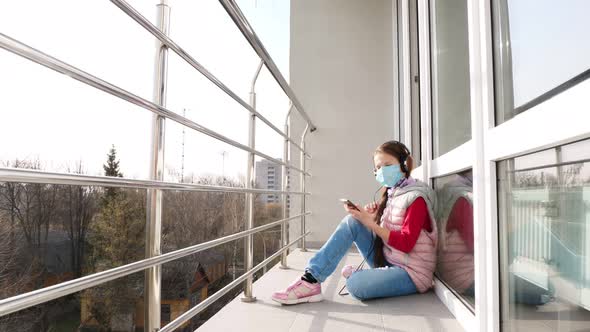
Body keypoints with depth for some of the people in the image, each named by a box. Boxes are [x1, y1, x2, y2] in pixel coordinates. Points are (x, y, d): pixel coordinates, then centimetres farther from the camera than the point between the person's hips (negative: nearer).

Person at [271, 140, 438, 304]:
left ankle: (354, 274, 2)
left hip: (412, 272, -7)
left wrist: (370, 223, -20)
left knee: (356, 285, -34)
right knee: (352, 222, -12)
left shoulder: (416, 197, -13)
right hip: (385, 260, 7)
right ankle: (311, 279, -18)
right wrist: (374, 216, -11)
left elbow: (405, 244, -20)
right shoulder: (390, 193, 10)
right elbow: (383, 231, 9)